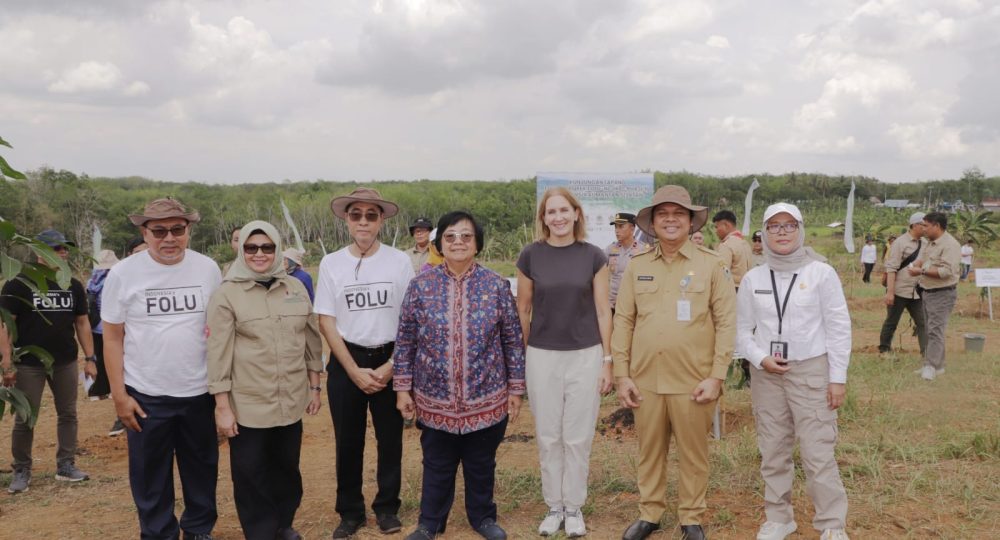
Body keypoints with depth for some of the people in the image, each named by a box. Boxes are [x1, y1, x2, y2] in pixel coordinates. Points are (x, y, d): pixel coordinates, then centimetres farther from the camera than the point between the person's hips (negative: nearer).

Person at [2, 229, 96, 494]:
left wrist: (90, 358, 5)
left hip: (66, 363, 4)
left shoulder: (73, 285, 6)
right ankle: (21, 470, 16)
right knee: (25, 419, 3)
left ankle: (65, 465, 19)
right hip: (29, 364, -4)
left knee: (68, 414, 9)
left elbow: (82, 323, 11)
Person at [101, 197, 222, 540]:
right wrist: (118, 395, -6)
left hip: (200, 390, 2)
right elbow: (113, 337, -2)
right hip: (146, 395, -2)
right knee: (150, 475, 9)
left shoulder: (208, 268, -1)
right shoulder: (123, 273, -6)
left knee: (202, 469, 15)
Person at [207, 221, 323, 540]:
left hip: (291, 401, 3)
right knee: (251, 474, 6)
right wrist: (222, 407, -11)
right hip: (247, 404, -3)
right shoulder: (227, 294, -7)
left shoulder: (296, 288, 5)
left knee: (287, 469, 15)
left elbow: (312, 340, 11)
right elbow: (218, 353, -9)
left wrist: (314, 387, 10)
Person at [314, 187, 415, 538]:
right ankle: (350, 512, 23)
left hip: (390, 360, 0)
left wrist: (390, 367, -9)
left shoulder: (399, 261, -4)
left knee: (390, 438, 8)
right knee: (348, 441, 8)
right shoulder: (331, 264, -2)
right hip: (345, 361, 1)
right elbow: (326, 322, -2)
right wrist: (354, 371, -8)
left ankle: (387, 507, 25)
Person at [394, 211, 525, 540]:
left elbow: (513, 341, 1)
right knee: (437, 467, 15)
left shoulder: (496, 286, -4)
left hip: (487, 399, 0)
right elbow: (405, 342, 1)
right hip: (435, 400, 0)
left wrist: (516, 389, 1)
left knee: (481, 465, 16)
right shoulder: (421, 286, -3)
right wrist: (403, 388, -1)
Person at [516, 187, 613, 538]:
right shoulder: (531, 255, -2)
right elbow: (523, 309, 6)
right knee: (548, 438, 9)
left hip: (585, 356, 0)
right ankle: (553, 506, 25)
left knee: (578, 438, 7)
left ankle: (574, 508, 23)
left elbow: (602, 311, 1)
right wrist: (521, 358, 7)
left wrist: (608, 360, -1)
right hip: (542, 357, 1)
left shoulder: (593, 256, -2)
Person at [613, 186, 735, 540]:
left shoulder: (712, 265, -2)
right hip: (645, 380, 2)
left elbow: (726, 323, -4)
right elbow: (623, 323, 6)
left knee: (693, 454, 10)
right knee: (649, 452, 14)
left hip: (693, 381, -2)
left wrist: (716, 376, -9)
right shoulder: (637, 267, 5)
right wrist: (622, 375, 2)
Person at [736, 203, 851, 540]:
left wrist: (838, 378, -6)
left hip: (812, 372, -3)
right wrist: (760, 359, -8)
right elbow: (743, 329, 9)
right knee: (773, 452, 11)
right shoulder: (753, 279, 3)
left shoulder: (821, 273, -5)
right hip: (768, 374, 3)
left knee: (818, 453, -3)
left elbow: (839, 328, -3)